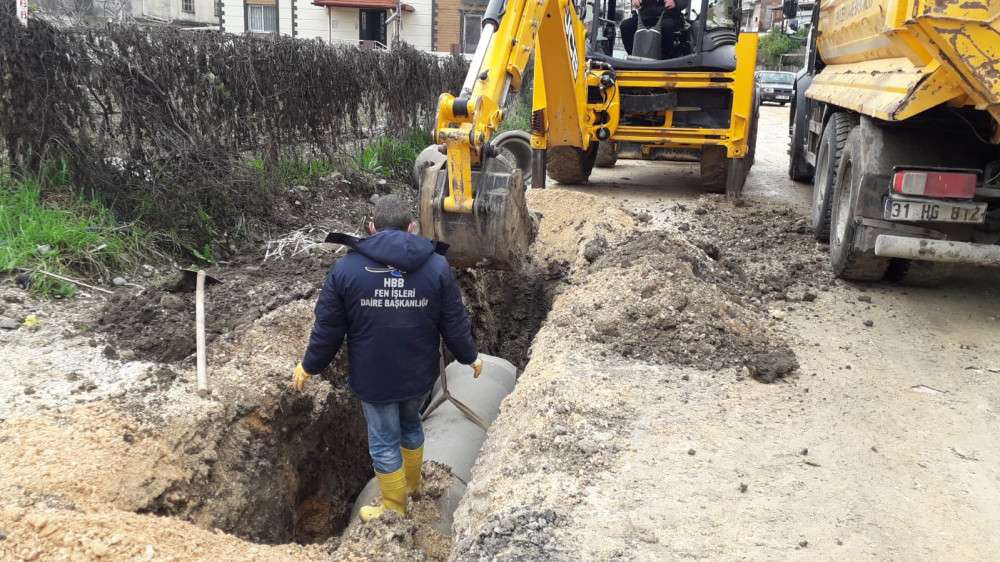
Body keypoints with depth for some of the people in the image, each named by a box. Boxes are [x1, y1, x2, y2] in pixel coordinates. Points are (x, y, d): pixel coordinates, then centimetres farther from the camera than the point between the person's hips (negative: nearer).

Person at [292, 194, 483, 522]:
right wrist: (470, 357, 13)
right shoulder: (436, 266, -10)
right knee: (410, 425, 28)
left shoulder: (346, 268, -12)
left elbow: (328, 329, -7)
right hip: (419, 374, 3)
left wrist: (308, 367, 9)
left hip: (374, 378, -2)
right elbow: (455, 325, -5)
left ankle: (395, 509, 32)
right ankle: (412, 482, 49)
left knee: (384, 442, 15)